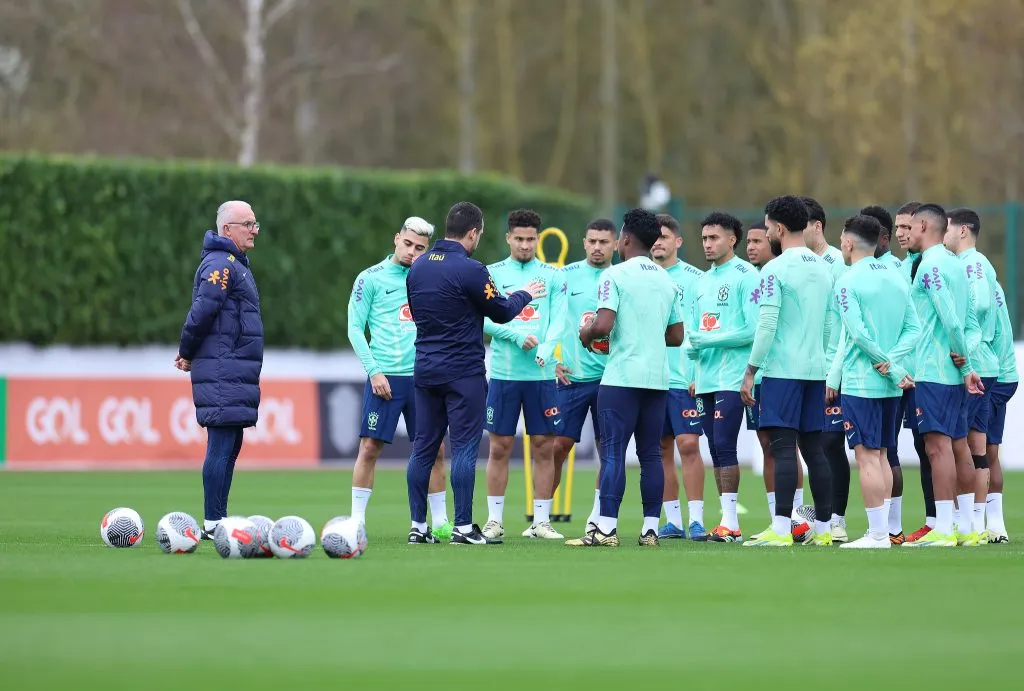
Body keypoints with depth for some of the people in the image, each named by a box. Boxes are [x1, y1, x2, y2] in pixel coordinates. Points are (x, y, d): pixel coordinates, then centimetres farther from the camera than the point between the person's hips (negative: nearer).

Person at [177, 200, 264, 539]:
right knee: (222, 445, -10)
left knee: (230, 445, 11)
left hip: (236, 373, 10)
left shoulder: (234, 264, 21)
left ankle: (218, 520, 15)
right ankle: (213, 523, -10)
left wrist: (188, 353, 16)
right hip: (223, 370, -10)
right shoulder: (220, 264, -12)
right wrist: (187, 353, -7)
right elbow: (202, 311, -19)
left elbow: (202, 313, 25)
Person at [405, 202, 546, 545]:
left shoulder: (417, 268, 7)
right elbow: (501, 312, -5)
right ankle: (463, 527, -4)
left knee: (423, 448, 9)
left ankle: (417, 526, 9)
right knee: (464, 449, -3)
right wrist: (525, 295, 15)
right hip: (463, 372, -6)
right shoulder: (470, 270, -14)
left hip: (425, 371, 6)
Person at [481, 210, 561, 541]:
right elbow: (483, 320, -3)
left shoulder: (551, 275, 8)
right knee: (499, 447, 1)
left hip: (542, 374, 1)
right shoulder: (493, 274, 5)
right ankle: (494, 520, 7)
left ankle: (541, 520, 7)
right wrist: (517, 335, -17)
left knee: (544, 447, 2)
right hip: (503, 373, -1)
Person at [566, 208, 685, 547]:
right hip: (658, 377, 6)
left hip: (622, 377, -6)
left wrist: (586, 333, 4)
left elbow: (603, 325, -17)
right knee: (651, 455, 7)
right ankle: (650, 529, 6)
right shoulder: (667, 280, 13)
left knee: (613, 452, -6)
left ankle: (607, 529, -10)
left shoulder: (615, 275, -7)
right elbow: (676, 336, 16)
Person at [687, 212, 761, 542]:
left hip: (732, 378, -8)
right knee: (716, 450, 7)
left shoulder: (746, 276, -6)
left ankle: (730, 524, -12)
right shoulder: (703, 280, 19)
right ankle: (727, 521, 10)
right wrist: (692, 349, 0)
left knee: (724, 447, -13)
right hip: (706, 377, 8)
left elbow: (753, 330, -13)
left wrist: (709, 340, -15)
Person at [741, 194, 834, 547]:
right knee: (813, 448, 9)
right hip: (815, 369, 7)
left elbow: (766, 326, -14)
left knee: (783, 447, -10)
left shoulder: (776, 270, -10)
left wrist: (750, 372, -9)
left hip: (782, 369, -7)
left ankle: (781, 529, -14)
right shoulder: (824, 269, 13)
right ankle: (823, 528, 10)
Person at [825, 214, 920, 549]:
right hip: (890, 384, 7)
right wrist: (891, 361, -6)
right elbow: (914, 329, 6)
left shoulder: (847, 282, -10)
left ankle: (878, 533, -7)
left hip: (861, 383, -7)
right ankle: (882, 530, 13)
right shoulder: (896, 277, 11)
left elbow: (859, 335, -17)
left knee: (867, 457, -5)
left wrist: (895, 370, -10)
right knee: (881, 455, 13)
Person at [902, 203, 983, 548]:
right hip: (955, 372, 9)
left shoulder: (930, 265, -13)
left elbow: (950, 318, -20)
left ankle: (943, 529, -14)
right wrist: (964, 362, 8)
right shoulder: (955, 263, 15)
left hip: (933, 370, -9)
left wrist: (963, 361, -10)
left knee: (937, 444, -10)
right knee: (958, 444, 12)